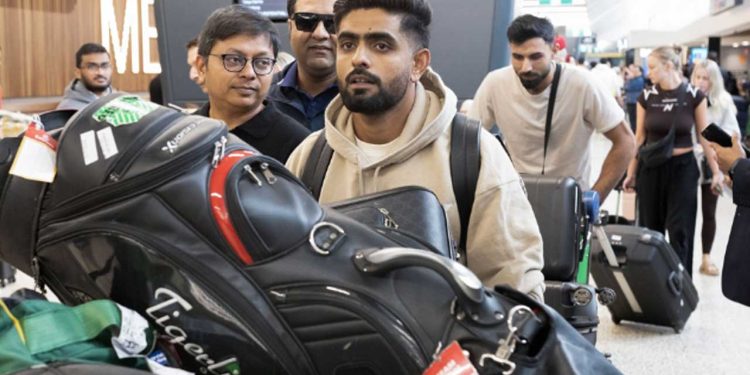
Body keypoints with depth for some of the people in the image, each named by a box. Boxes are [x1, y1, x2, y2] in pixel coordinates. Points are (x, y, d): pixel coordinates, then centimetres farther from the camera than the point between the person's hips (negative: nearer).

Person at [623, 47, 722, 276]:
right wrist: (631, 173, 4)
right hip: (651, 168, 2)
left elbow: (704, 136, 0)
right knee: (651, 228, 9)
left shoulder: (694, 96, -6)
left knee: (680, 231, -2)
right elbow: (639, 138, 4)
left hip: (683, 168, -2)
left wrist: (716, 170, -2)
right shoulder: (646, 97, -1)